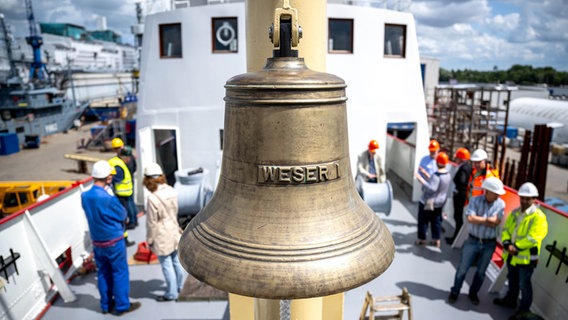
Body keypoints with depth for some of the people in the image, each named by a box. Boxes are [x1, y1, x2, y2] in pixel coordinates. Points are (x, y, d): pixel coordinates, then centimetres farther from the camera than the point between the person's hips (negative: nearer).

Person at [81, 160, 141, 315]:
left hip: (97, 242, 6)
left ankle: (106, 305, 31)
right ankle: (122, 305, 19)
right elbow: (122, 215, -11)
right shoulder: (108, 199, -26)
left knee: (103, 273, 18)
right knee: (120, 273, 8)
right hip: (114, 241, -6)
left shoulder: (85, 196, -6)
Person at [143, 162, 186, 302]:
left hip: (162, 236, -6)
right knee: (177, 260, 20)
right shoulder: (172, 191, -7)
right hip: (174, 231, 6)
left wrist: (150, 239, -4)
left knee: (167, 265, 7)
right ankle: (180, 286, 37)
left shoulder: (153, 198, -24)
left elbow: (152, 223, -17)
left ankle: (171, 293, 20)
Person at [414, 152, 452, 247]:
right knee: (436, 221, 17)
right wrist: (426, 174, 13)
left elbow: (432, 188, -35)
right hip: (440, 202, 8)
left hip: (428, 202, -8)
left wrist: (421, 180, -34)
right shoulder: (448, 175, 2)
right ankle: (436, 240, 23)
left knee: (423, 220, 7)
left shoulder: (437, 175, -27)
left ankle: (422, 239, 17)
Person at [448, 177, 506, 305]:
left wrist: (478, 219, -15)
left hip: (489, 244, 2)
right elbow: (470, 218, -21)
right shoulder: (475, 200, -10)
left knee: (481, 272, 15)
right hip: (472, 241, -1)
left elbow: (496, 222, -15)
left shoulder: (500, 204, -6)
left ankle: (473, 293, 35)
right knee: (463, 269, 7)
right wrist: (487, 219, -14)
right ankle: (454, 292, 24)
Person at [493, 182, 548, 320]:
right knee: (512, 279, 24)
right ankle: (510, 300, 43)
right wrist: (507, 244, -11)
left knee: (524, 284, 5)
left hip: (526, 256, -7)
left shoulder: (538, 217, -14)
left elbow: (533, 238, -22)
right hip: (511, 255, 7)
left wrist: (516, 247, -21)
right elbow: (506, 229, 6)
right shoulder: (514, 213, 8)